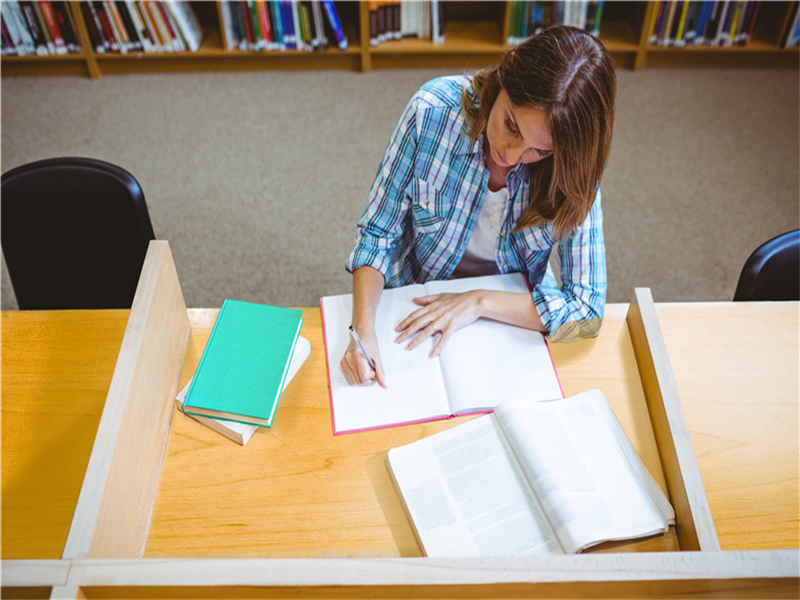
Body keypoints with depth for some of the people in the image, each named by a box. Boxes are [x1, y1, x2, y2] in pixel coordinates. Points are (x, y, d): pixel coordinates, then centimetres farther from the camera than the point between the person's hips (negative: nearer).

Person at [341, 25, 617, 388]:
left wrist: (479, 303, -26)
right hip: (414, 303, 0)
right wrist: (364, 328, -28)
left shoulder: (573, 165, -21)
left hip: (514, 311, 1)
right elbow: (377, 231, -14)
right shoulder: (433, 110, -23)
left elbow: (587, 309, -19)